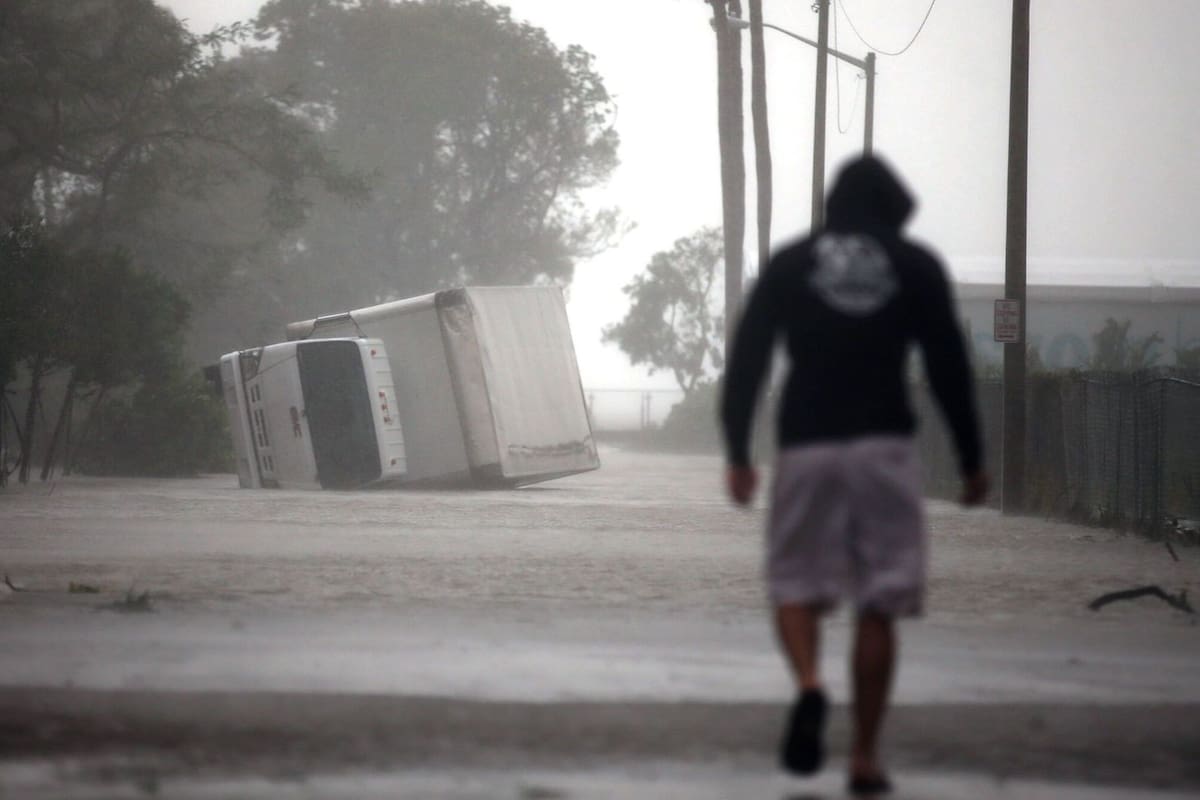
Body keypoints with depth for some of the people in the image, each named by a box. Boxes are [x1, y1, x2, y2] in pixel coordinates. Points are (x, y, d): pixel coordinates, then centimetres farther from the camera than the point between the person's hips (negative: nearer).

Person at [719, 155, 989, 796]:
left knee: (796, 582, 11)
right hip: (885, 444, 0)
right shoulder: (917, 267, 7)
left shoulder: (789, 265, 9)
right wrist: (970, 459, 8)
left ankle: (808, 684, -20)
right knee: (878, 605, 4)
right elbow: (948, 367, 3)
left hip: (806, 444, 0)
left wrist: (737, 452, 6)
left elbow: (746, 360, 3)